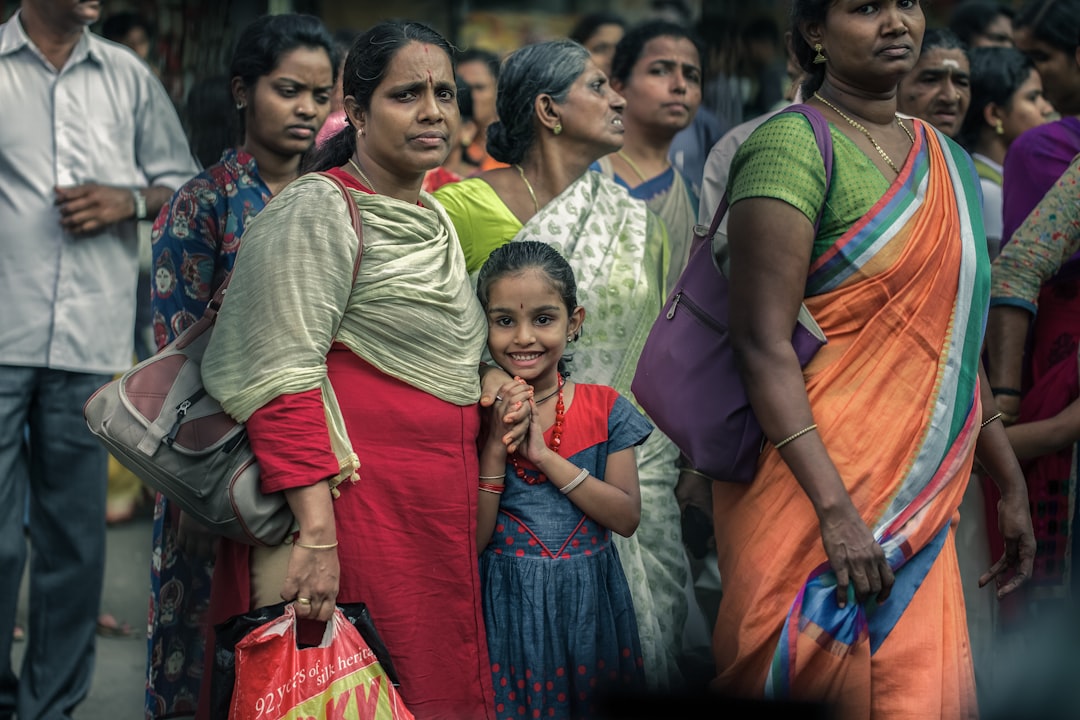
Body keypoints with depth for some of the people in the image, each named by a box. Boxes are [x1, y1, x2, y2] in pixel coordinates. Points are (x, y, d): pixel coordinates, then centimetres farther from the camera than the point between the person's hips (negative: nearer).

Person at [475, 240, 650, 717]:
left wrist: (543, 454, -17)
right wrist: (496, 445, -19)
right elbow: (471, 540, -8)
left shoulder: (604, 409, -2)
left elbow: (627, 517, -10)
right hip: (509, 605, -1)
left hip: (589, 602, 1)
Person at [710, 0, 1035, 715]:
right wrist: (835, 509, -24)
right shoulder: (794, 143, -10)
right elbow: (763, 342, -17)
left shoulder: (949, 161, 13)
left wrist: (1011, 485, 18)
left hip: (924, 504, 7)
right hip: (814, 494, -6)